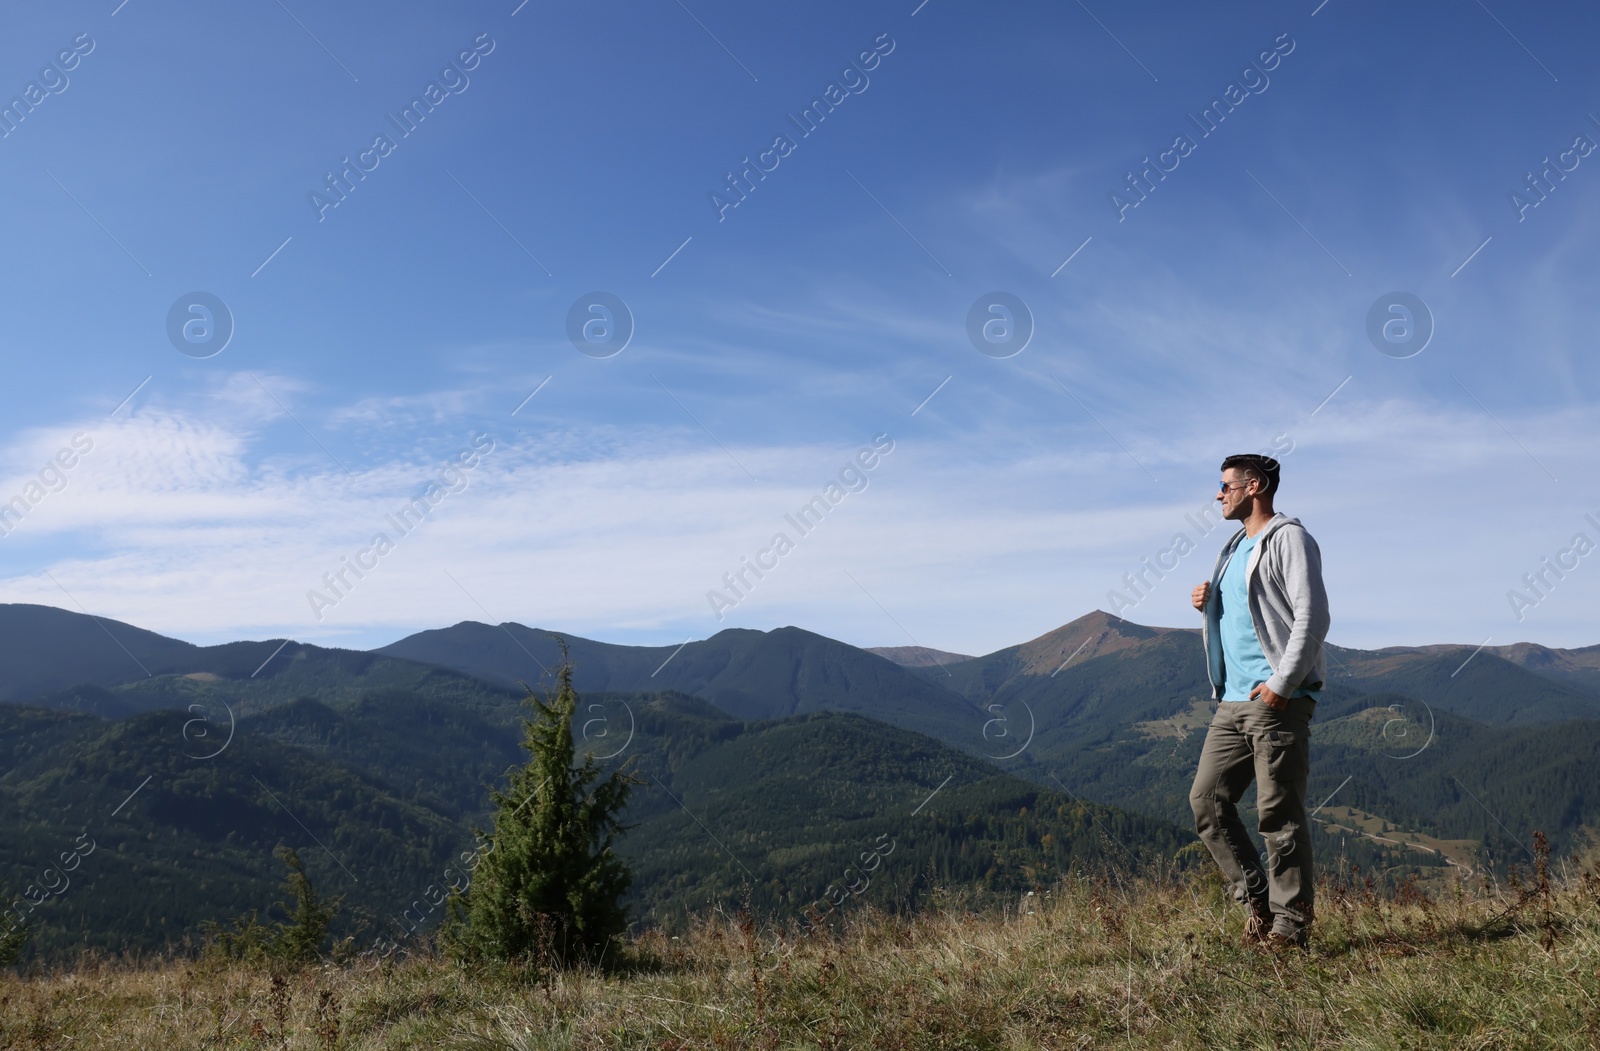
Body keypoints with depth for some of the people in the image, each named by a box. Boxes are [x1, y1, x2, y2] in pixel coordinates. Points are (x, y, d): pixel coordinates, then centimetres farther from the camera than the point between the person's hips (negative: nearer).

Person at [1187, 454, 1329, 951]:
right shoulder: (1235, 548, 22)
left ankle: (1291, 924, 5)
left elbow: (1312, 615, -14)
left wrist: (1282, 682, -20)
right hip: (1233, 701, 9)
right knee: (1207, 799, 3)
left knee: (1280, 812, -4)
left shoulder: (1289, 538, -4)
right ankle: (1257, 902, 12)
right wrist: (1208, 604, 9)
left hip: (1278, 700, -9)